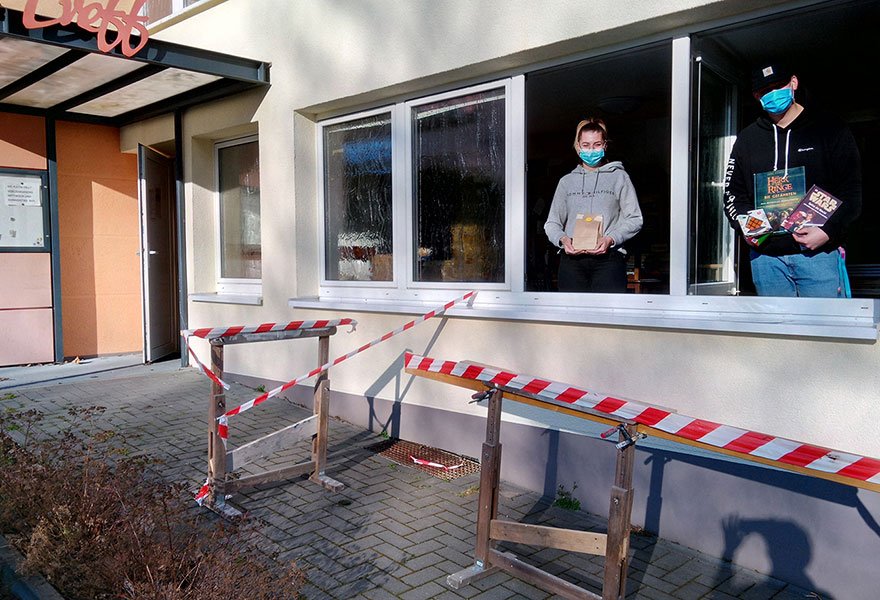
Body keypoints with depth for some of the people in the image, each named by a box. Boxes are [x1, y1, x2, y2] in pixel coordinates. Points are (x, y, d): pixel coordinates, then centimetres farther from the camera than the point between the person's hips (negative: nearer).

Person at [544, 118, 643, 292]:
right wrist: (562, 238, -5)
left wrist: (610, 239, -12)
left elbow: (634, 219, 5)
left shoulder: (619, 177, 12)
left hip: (608, 257, -2)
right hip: (572, 259, 2)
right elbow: (552, 223, 17)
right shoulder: (566, 181, 20)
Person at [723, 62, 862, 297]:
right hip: (765, 256, 2)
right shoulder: (747, 138, 15)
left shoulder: (830, 130, 6)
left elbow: (851, 192, 2)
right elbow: (733, 192, 15)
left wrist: (828, 232, -14)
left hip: (818, 254, -2)